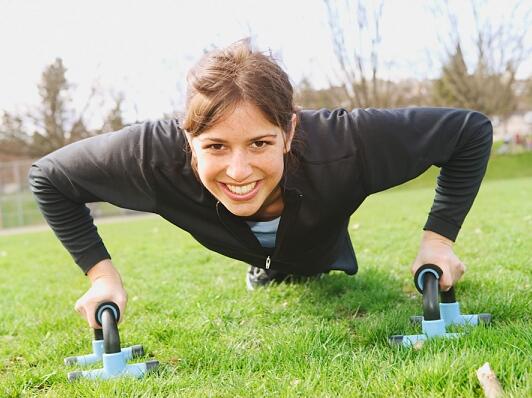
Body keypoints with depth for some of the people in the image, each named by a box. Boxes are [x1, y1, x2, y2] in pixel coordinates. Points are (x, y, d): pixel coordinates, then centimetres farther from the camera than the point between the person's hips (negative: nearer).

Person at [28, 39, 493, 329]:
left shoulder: (340, 146, -49)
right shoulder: (157, 154, -46)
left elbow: (471, 129, -33)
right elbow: (48, 175, -26)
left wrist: (438, 237, -35)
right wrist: (101, 272, -30)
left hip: (324, 250, 0)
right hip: (259, 256, 1)